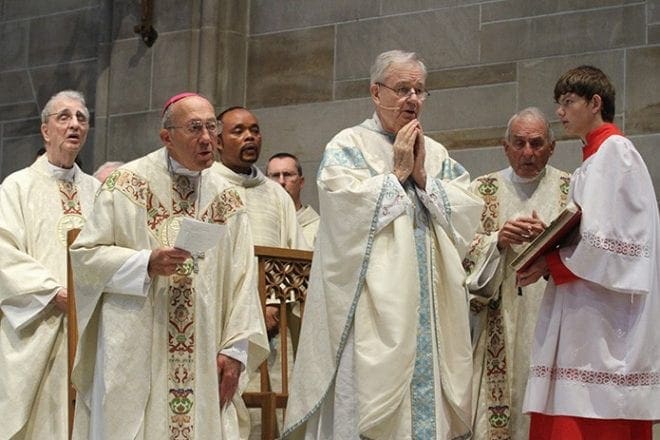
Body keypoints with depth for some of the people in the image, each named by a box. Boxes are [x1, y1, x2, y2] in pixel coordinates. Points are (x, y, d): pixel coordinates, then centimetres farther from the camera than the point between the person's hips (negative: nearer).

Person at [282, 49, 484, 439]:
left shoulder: (439, 155, 18)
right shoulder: (348, 146, 4)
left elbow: (468, 213, 6)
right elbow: (345, 205, -13)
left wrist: (423, 177, -4)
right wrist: (396, 173, -4)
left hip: (429, 310, 4)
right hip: (370, 309, -4)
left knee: (427, 393, 1)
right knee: (368, 401, -9)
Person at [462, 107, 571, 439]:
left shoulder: (570, 189, 9)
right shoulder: (483, 190, 10)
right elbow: (465, 252, 4)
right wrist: (498, 240, -14)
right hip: (501, 326, 0)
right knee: (499, 410, -6)